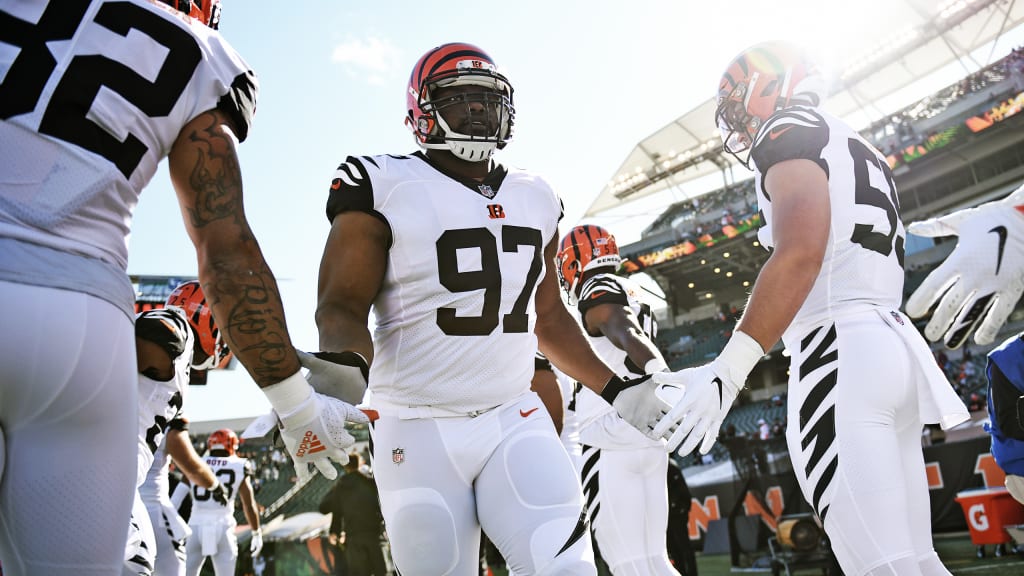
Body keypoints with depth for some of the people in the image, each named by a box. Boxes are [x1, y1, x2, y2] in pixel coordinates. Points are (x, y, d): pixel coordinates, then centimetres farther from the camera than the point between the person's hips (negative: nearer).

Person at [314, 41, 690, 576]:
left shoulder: (534, 199, 11)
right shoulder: (385, 187, -6)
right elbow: (341, 306, -13)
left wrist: (618, 391, 14)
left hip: (515, 420, 4)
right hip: (421, 430, -3)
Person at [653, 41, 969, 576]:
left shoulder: (790, 135, -4)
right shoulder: (860, 151, 26)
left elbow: (800, 253, -20)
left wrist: (727, 370, -24)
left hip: (841, 351, -10)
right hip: (894, 343, 10)